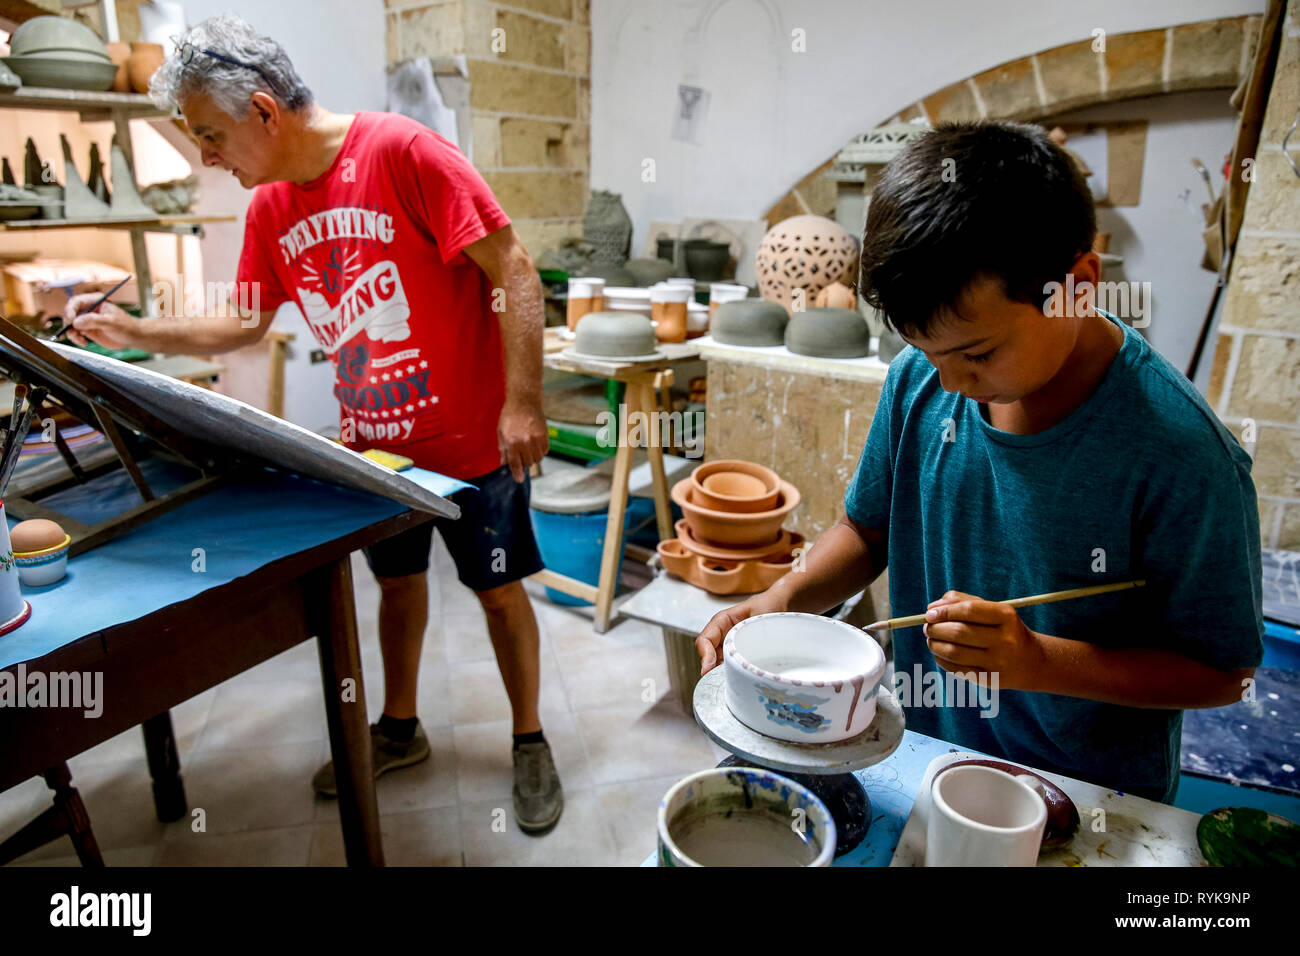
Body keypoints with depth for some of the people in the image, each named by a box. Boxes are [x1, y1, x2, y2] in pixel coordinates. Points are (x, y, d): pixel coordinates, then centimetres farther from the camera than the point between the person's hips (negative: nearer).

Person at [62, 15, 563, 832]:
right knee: (398, 581, 20)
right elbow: (244, 325, 15)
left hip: (473, 441, -6)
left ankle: (530, 742, 29)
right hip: (373, 442, 6)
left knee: (499, 590, 8)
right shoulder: (269, 208, 4)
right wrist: (136, 332, 6)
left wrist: (522, 403, -24)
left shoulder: (404, 151, -18)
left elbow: (512, 273, -20)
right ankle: (400, 730, 42)